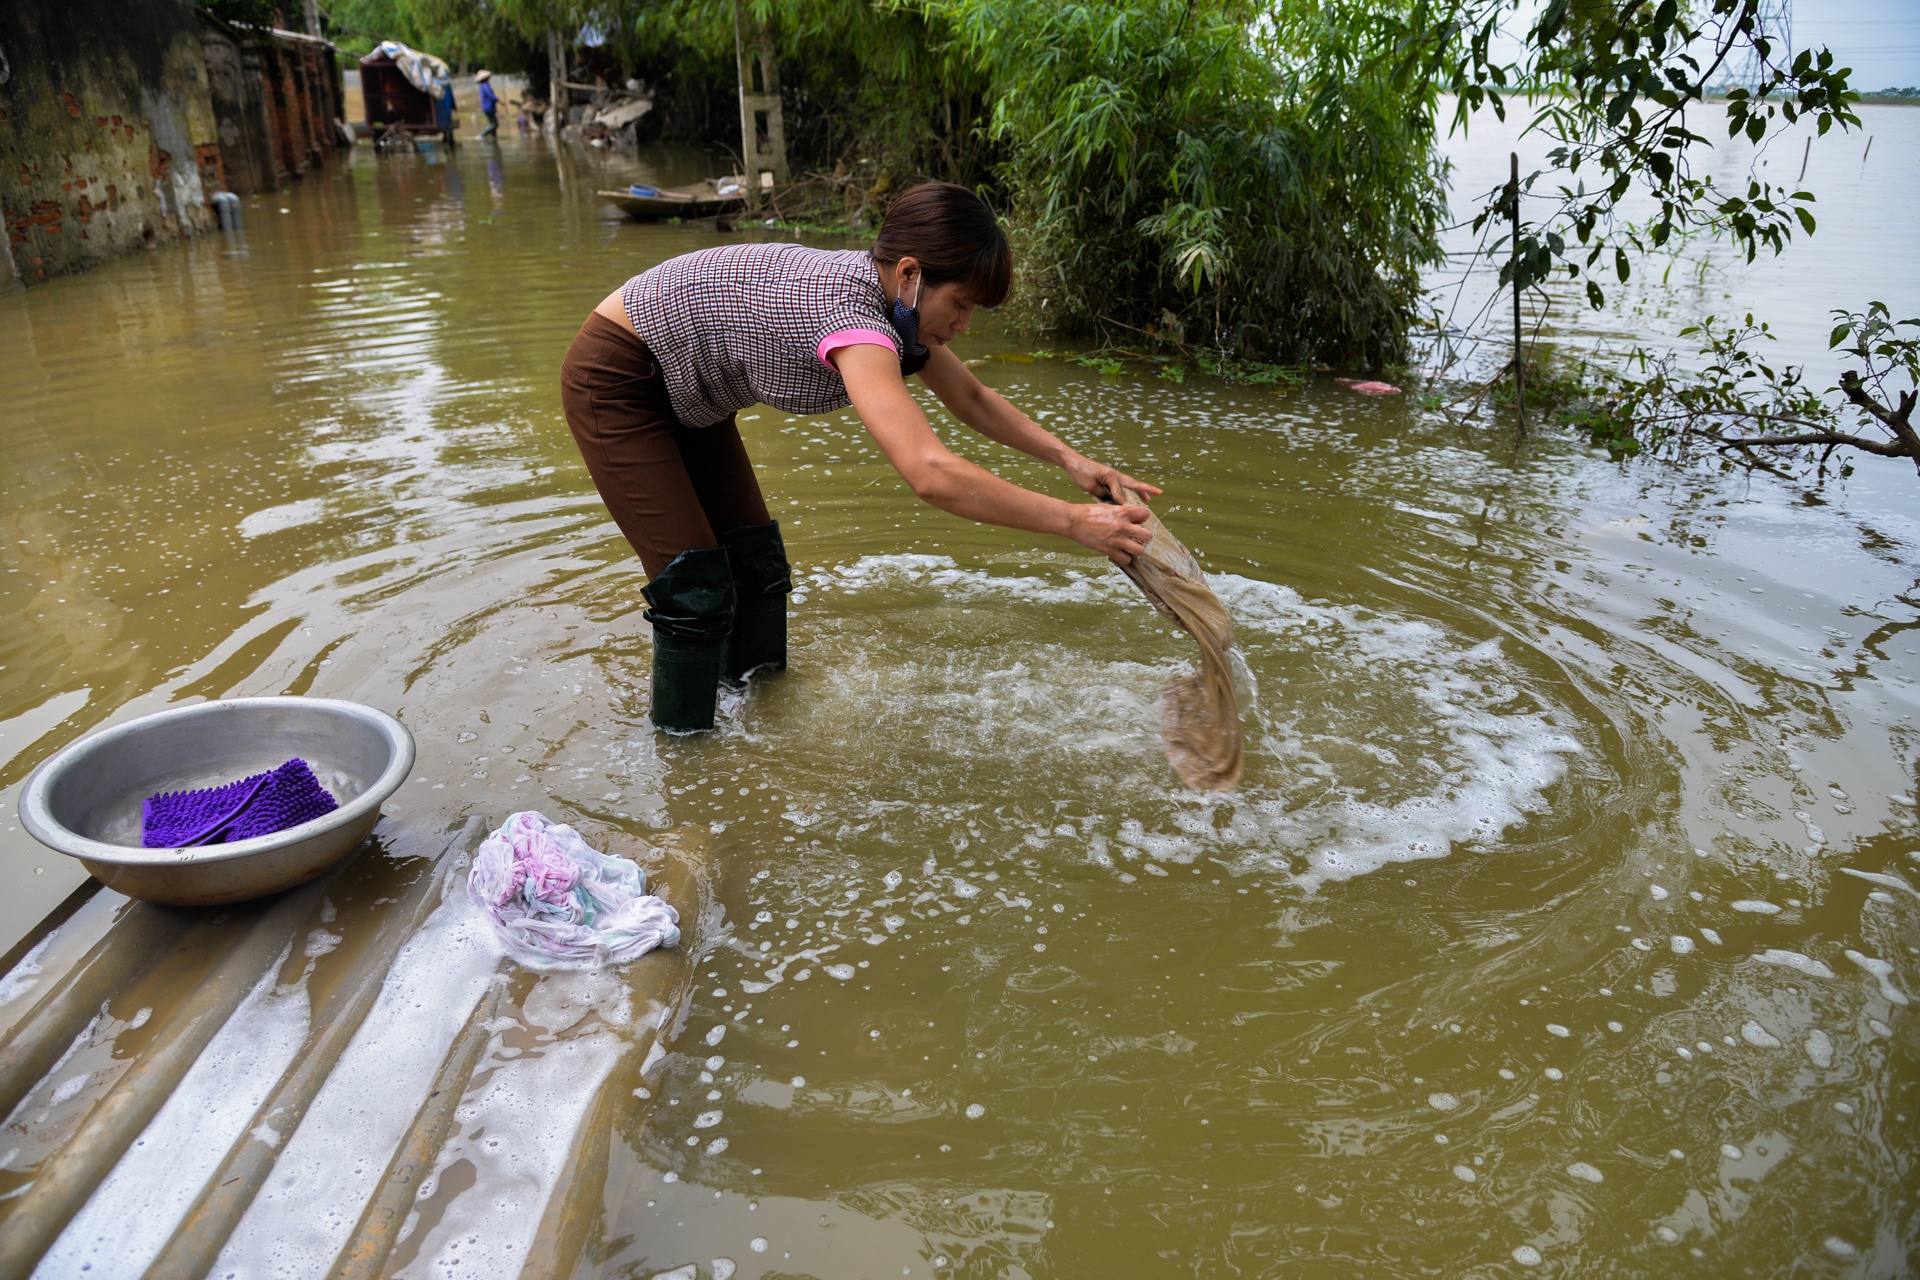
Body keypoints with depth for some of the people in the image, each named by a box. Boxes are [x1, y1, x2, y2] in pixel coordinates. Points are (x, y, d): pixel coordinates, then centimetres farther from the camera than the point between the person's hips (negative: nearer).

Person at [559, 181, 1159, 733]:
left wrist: (1071, 459, -5)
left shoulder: (893, 297, -8)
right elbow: (930, 472, -48)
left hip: (684, 393, 9)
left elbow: (974, 400, 6)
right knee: (694, 583, -9)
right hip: (616, 381, -9)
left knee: (754, 557, 11)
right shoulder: (851, 311, -37)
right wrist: (1074, 522, -45)